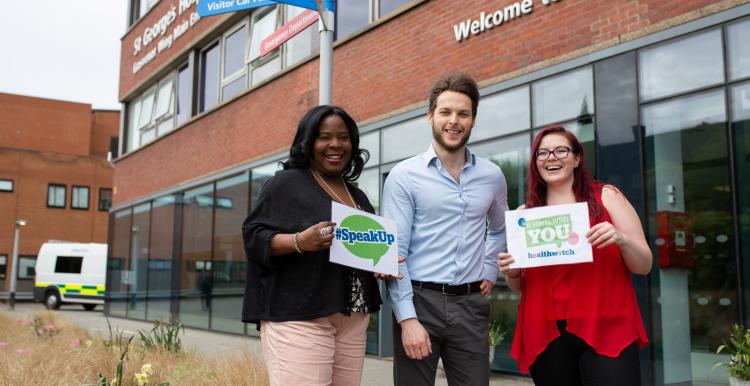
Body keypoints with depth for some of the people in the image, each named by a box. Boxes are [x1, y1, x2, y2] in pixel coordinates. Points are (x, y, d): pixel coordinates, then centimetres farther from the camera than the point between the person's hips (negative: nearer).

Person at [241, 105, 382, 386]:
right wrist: (299, 241, -23)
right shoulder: (286, 184, 0)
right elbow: (254, 237, -6)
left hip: (353, 320, 6)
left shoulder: (357, 196, 20)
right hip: (298, 316, -6)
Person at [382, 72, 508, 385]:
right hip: (419, 300, -3)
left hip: (471, 304, 3)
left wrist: (490, 272, 12)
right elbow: (394, 251, -9)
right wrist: (407, 318, -15)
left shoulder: (493, 176, 8)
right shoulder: (404, 176, -4)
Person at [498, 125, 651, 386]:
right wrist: (511, 273, -5)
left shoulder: (606, 197, 4)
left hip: (607, 331, -2)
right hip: (546, 336, 2)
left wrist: (621, 239, -15)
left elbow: (644, 266, 4)